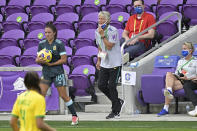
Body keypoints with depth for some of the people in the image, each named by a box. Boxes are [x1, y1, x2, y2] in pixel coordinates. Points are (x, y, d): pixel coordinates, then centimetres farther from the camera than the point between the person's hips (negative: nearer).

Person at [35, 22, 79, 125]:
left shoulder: (59, 44, -8)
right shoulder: (42, 44, 5)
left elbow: (64, 59, -10)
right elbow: (37, 59, 7)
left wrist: (51, 63, -16)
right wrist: (39, 60, -17)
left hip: (57, 72, -4)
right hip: (46, 73, 4)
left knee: (63, 95, -1)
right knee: (41, 94, -7)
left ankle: (74, 116, 11)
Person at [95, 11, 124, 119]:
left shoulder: (113, 31, -15)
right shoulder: (97, 31, 7)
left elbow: (109, 46, -22)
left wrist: (103, 35, -23)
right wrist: (99, 60, 17)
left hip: (114, 63, -7)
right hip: (104, 64, 7)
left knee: (111, 86, -6)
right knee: (101, 85, 2)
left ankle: (115, 112, 6)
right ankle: (118, 102, 22)